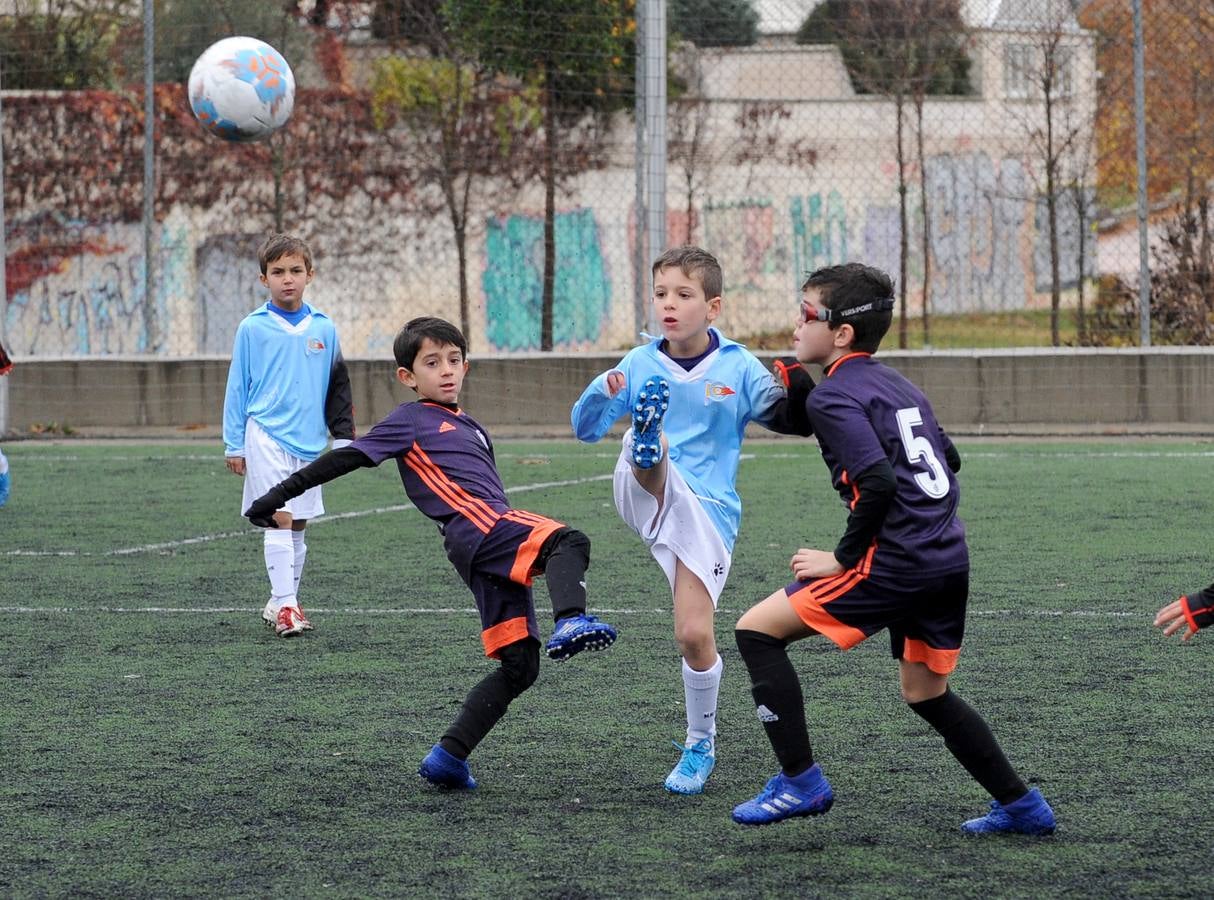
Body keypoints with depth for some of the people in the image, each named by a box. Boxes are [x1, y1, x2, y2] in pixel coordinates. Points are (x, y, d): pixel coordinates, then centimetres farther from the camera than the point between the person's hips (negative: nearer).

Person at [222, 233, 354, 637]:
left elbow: (338, 387, 14)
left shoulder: (323, 329, 7)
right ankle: (285, 605, -16)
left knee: (298, 525, 10)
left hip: (309, 439, 4)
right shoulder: (253, 328, -2)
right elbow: (237, 387, 2)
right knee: (281, 518, -14)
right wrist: (234, 444, 1)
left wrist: (343, 437, 10)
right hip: (266, 434, -4)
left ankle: (280, 602, 20)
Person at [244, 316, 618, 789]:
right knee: (570, 541, -31)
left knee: (519, 666, 2)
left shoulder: (470, 428, 33)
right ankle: (571, 623, -60)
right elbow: (345, 458, 7)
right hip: (477, 524, -8)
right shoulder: (410, 420, 10)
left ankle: (448, 756, 3)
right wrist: (280, 496, 4)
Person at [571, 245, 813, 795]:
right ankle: (647, 437, -72)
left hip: (709, 512, -1)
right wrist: (601, 394, -13)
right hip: (648, 498, 1)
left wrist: (799, 388, -22)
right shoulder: (640, 366, 7)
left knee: (695, 635, -7)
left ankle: (701, 746, 14)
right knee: (646, 448, -32)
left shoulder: (738, 369, 2)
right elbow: (585, 429, 9)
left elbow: (793, 421, 0)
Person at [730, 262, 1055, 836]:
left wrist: (842, 558, -11)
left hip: (896, 561, -9)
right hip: (950, 557, 9)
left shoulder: (832, 395, -8)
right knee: (927, 694, 23)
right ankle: (1022, 806, 23)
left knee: (757, 630, -2)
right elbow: (949, 460, 26)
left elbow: (878, 482, -19)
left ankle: (801, 783, -4)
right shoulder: (897, 385, 19)